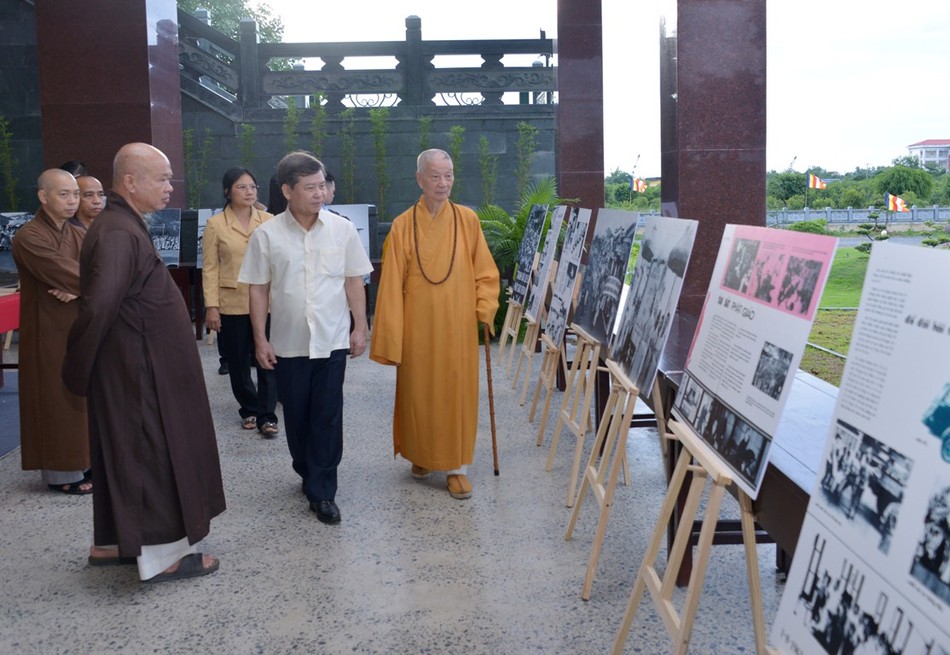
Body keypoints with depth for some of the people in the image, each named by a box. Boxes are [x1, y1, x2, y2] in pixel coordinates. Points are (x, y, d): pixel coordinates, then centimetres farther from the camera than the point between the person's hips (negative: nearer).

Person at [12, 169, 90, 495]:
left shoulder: (78, 235, 10)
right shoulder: (29, 238, -15)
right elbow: (66, 275, -22)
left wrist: (79, 289, -20)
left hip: (82, 328, 7)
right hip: (51, 333, -7)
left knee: (82, 398, 13)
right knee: (57, 401, 0)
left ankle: (80, 462, 25)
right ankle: (60, 473, 10)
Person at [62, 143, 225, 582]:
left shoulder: (124, 226, 10)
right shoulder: (118, 234, -22)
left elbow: (100, 303, 15)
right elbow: (99, 307, -31)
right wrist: (77, 368, -19)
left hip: (144, 369, 10)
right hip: (138, 374, -10)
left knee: (126, 452, 18)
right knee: (153, 455, 1)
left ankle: (113, 542, 31)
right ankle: (162, 555, 13)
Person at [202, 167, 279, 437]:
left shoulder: (269, 221, 4)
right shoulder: (216, 224, 0)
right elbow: (210, 268, -1)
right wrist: (211, 306, -7)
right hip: (232, 304, 0)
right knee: (238, 362, 10)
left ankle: (266, 416, 6)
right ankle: (249, 409, 28)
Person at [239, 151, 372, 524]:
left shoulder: (341, 229, -2)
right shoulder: (267, 235, -4)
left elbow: (353, 281, 5)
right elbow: (258, 290, 1)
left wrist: (360, 327, 3)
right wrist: (260, 339, -1)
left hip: (332, 340, 0)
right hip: (288, 342, 0)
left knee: (328, 417, 0)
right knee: (296, 416, 13)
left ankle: (322, 491, 9)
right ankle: (308, 473, 34)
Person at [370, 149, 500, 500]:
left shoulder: (467, 220, 1)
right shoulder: (403, 226, -3)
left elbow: (485, 272, 6)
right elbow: (391, 284, -4)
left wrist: (485, 309, -7)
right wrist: (390, 335, -7)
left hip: (457, 325, 1)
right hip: (418, 326, 0)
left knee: (458, 391, 4)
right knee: (418, 391, 9)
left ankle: (457, 465, 14)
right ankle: (421, 454, 31)